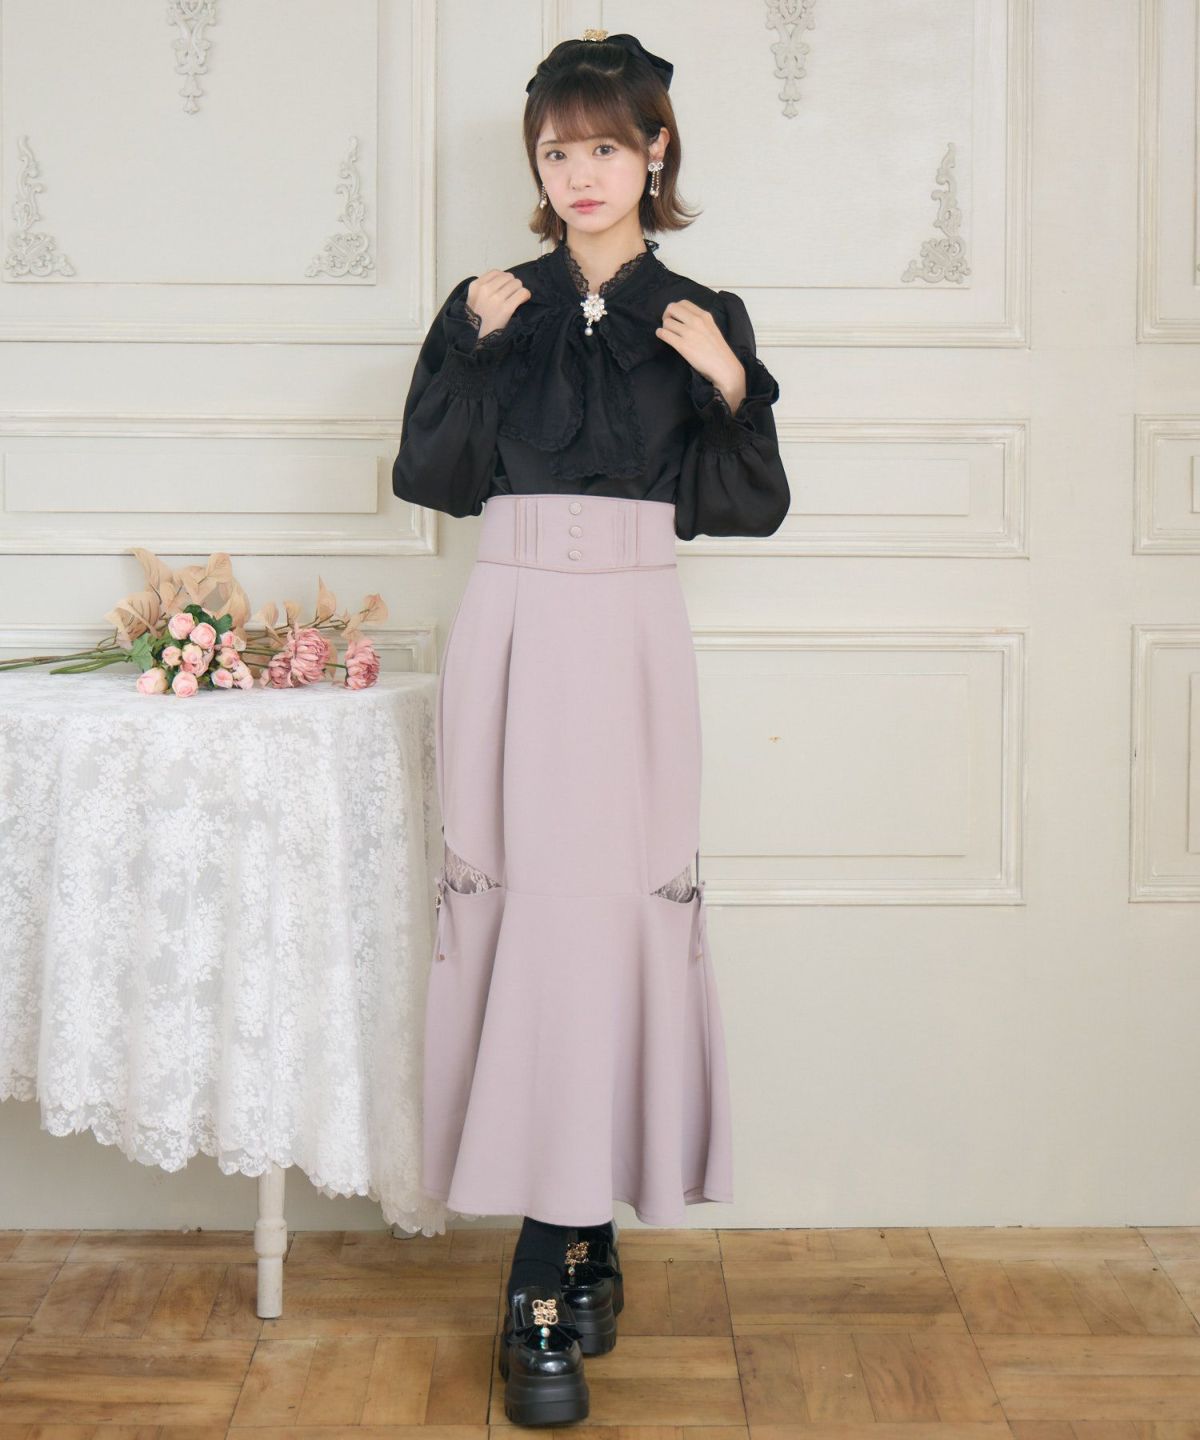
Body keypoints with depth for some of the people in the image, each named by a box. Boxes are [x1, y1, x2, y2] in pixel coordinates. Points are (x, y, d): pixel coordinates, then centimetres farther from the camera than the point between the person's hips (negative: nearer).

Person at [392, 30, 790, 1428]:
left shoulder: (702, 317, 10)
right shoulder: (492, 305, 11)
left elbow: (754, 506, 8)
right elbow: (431, 475, 4)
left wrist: (729, 386, -7)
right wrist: (472, 347, -6)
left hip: (629, 633, -1)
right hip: (512, 625, 1)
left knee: (609, 914, -5)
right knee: (532, 907, -4)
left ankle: (549, 1287, 4)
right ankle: (583, 1253, 6)